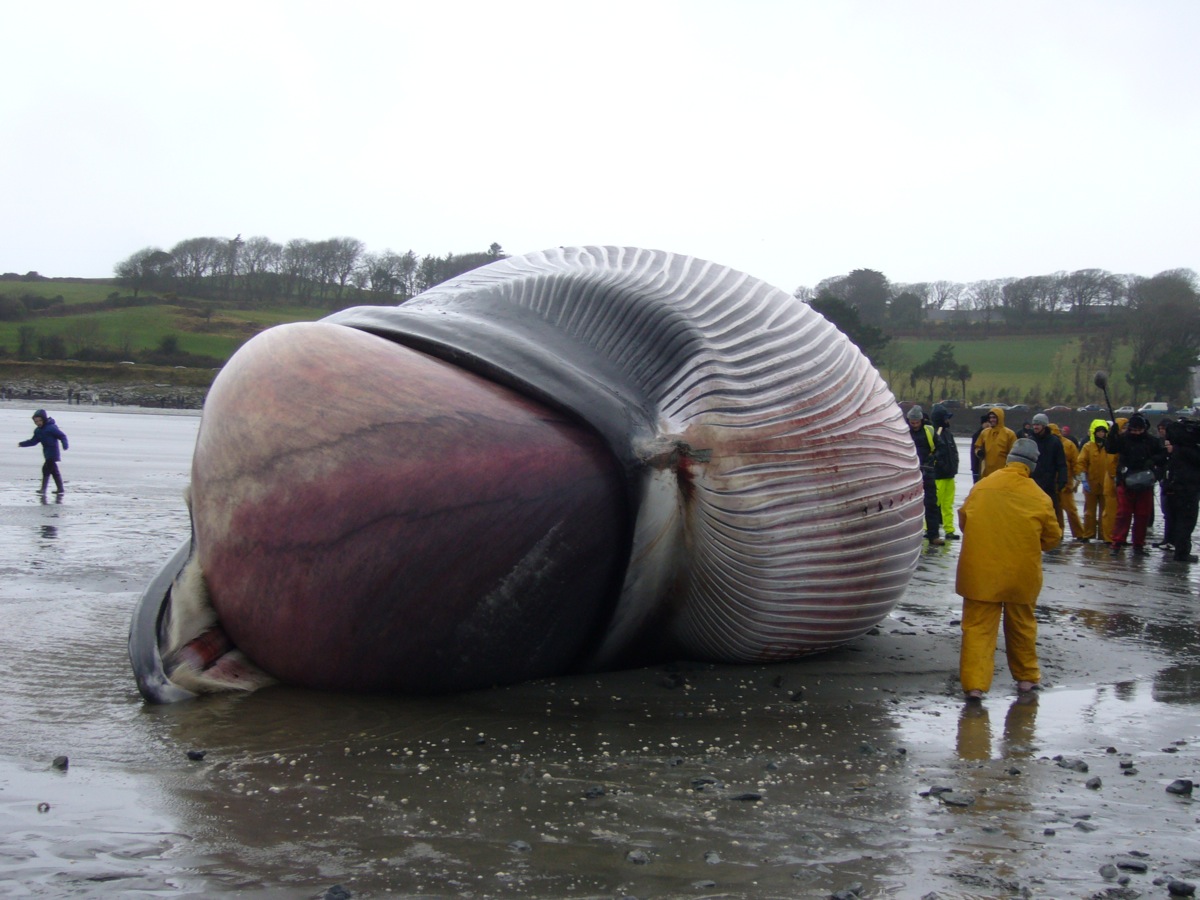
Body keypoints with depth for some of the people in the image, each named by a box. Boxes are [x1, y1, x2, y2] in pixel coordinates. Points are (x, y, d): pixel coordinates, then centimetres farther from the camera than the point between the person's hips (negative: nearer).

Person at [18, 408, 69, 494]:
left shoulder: (52, 428, -15)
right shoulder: (38, 430, 8)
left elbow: (62, 436, -14)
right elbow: (33, 441, 14)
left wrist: (65, 444, -29)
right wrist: (22, 444, 6)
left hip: (53, 452, -8)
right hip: (47, 453, 8)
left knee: (46, 469, -14)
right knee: (54, 471, 12)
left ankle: (43, 489, -12)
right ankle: (60, 489, 18)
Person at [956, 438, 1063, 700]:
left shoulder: (981, 487, -3)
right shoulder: (1039, 498, -6)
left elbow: (963, 520, 10)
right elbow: (1052, 538, 2)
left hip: (980, 572, 0)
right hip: (1021, 573, 0)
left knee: (978, 627, 3)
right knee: (1021, 626, 18)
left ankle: (974, 683, -6)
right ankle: (1026, 676, 32)